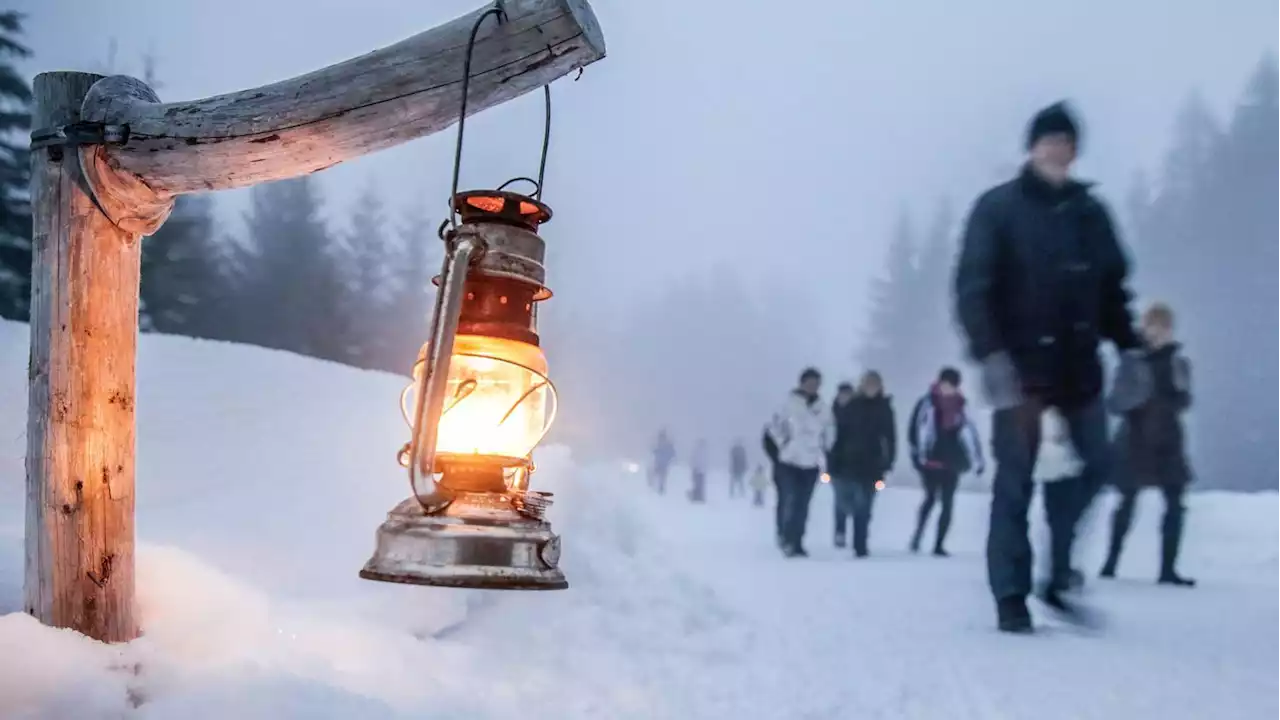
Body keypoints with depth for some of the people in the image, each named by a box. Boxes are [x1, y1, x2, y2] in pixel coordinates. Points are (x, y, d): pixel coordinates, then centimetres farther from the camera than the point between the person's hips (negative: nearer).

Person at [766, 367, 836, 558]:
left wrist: (824, 450, 8)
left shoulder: (823, 409, 2)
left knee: (802, 506, 7)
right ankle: (788, 542, 1)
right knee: (789, 503, -7)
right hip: (789, 462, -3)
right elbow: (775, 425, -4)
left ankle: (797, 544, 14)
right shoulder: (790, 403, -8)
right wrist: (783, 444, -7)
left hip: (811, 464, 3)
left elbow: (829, 431, 15)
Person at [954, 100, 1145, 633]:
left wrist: (1127, 347, 8)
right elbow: (972, 288, -10)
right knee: (1015, 482, -2)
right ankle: (1011, 598, 6)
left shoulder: (1090, 212, 13)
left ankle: (1059, 576, 19)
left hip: (1078, 364, 5)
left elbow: (1113, 287, 18)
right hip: (1020, 366, -5)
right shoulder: (997, 208, -3)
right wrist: (990, 354, -20)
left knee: (1094, 464, 4)